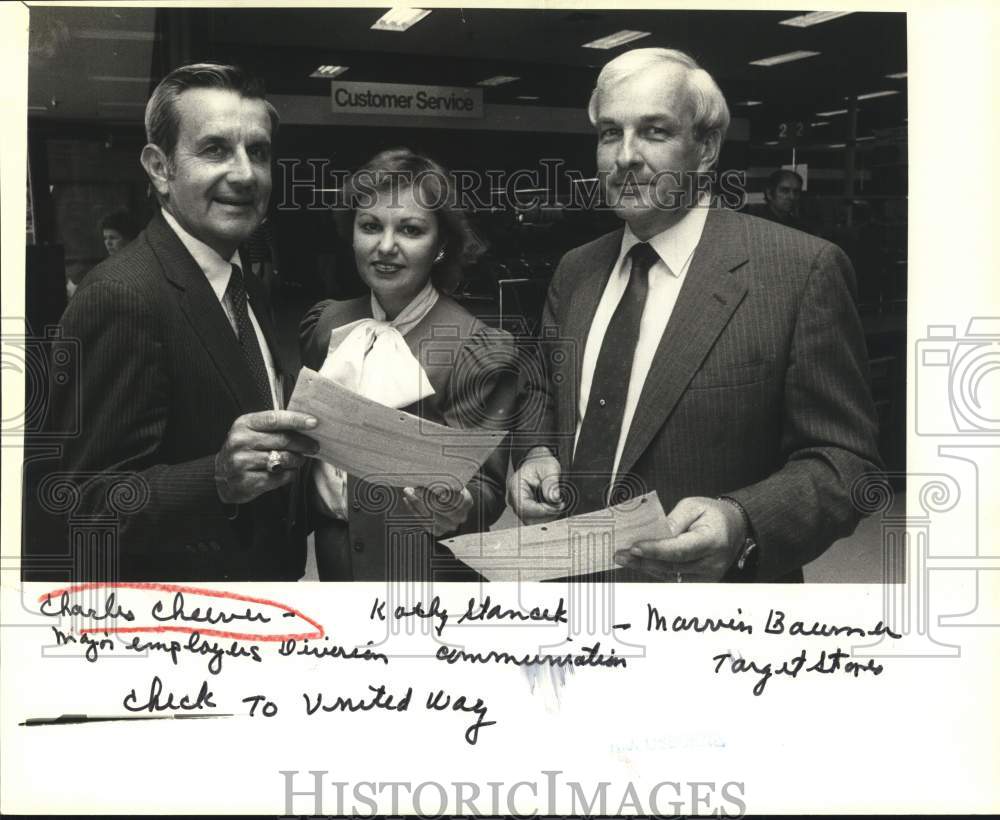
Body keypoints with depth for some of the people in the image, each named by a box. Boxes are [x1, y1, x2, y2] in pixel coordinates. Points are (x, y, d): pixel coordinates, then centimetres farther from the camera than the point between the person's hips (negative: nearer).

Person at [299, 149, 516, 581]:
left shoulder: (479, 351, -17)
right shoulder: (327, 323, -1)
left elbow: (487, 490, -16)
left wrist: (453, 505, -35)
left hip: (421, 570, -5)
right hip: (333, 557, 5)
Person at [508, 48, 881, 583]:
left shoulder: (799, 270, -16)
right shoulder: (574, 272, 3)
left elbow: (842, 460, -15)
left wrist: (741, 526, -32)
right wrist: (535, 454, -6)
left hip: (711, 584, -5)